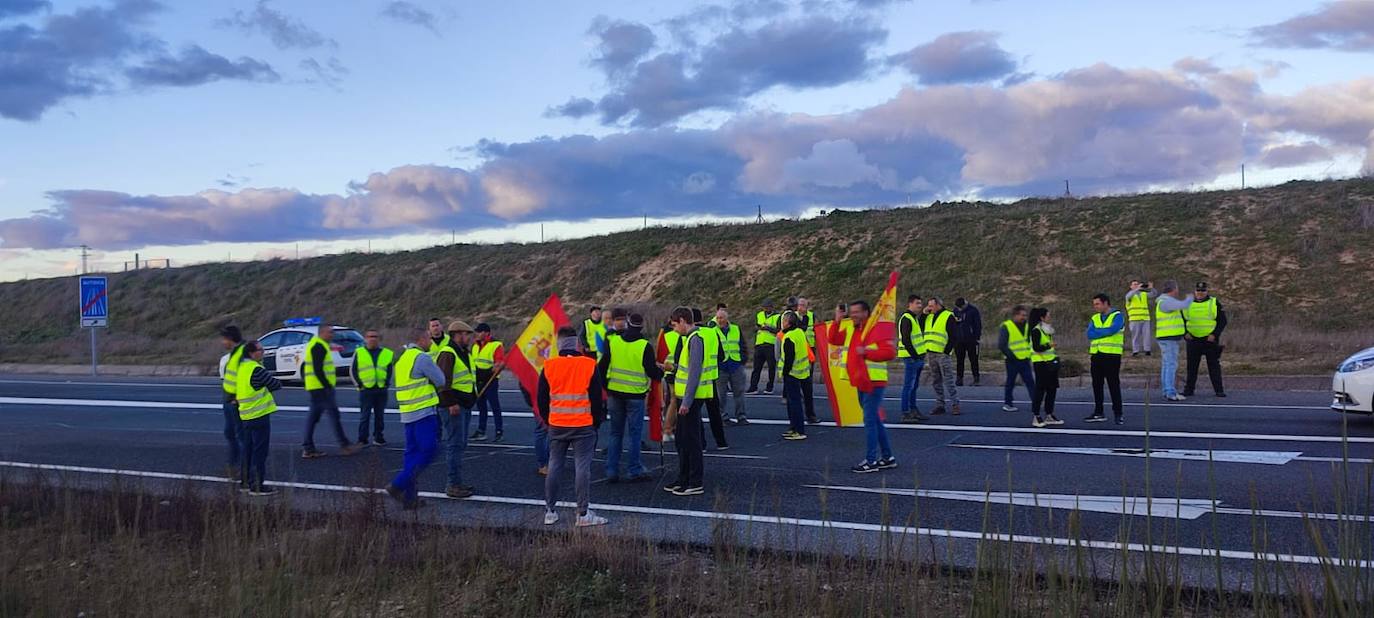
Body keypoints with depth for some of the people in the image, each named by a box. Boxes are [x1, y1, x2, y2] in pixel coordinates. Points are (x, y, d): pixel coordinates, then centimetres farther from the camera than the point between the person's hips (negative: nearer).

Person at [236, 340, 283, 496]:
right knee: (260, 451, -4)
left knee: (248, 449, 16)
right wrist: (277, 384, 9)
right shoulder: (256, 369, -19)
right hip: (259, 414, -9)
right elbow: (275, 385, -14)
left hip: (246, 414, 9)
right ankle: (257, 486, -2)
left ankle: (245, 482, 23)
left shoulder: (242, 367, 11)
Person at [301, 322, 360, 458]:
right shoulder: (319, 346, -14)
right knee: (333, 414, -7)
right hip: (321, 387, -11)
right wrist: (327, 385, -20)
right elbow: (318, 369, -22)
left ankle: (308, 448, 11)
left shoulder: (317, 345, 19)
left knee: (313, 416, 10)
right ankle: (344, 445, -5)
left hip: (316, 388, 11)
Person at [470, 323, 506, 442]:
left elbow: (502, 362, -17)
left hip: (490, 381, -7)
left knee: (494, 406, -4)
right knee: (481, 406, 13)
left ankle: (499, 431, 1)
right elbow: (472, 361, 24)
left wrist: (497, 367, -35)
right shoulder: (475, 345, 14)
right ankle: (481, 430, 21)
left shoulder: (496, 345, -9)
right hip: (479, 380, 7)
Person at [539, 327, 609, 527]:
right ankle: (583, 514, 0)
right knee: (582, 468, -1)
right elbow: (597, 398, -1)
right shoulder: (589, 365, -5)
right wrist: (596, 422, 11)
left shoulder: (549, 366, 0)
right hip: (583, 426, -2)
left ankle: (549, 511, 15)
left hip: (556, 426, 2)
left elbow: (542, 399, 7)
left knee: (554, 467, 10)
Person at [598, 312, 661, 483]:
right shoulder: (645, 346, -10)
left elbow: (602, 367, 4)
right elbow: (652, 371, -9)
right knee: (634, 433, 5)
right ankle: (634, 471, 7)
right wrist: (662, 372, 13)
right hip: (635, 395, -3)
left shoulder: (612, 342, 0)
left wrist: (605, 386, 17)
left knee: (616, 433, 12)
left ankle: (611, 472, 11)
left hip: (615, 393, 3)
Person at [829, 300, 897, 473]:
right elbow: (834, 340, 17)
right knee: (875, 420, 15)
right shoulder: (851, 331, 12)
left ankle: (870, 461, -4)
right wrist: (837, 321, 5)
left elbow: (890, 352, -21)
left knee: (870, 420, -9)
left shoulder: (877, 330, -13)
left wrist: (866, 352, -25)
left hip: (874, 382, -9)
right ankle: (888, 458, 24)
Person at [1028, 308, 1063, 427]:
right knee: (1040, 389, -7)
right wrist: (1048, 345, -27)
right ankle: (1036, 417, -3)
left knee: (1052, 389, 9)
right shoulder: (1036, 330, -12)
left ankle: (1049, 415, 16)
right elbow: (1036, 347, -20)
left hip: (1050, 362, 9)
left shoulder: (1047, 330, 16)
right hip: (1041, 364, -9)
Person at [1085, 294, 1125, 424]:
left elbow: (1112, 330, -21)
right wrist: (1106, 331, -11)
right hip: (1096, 355, 6)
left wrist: (1098, 331, -7)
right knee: (1097, 385, 8)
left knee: (1114, 385, -4)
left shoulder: (1117, 316, -2)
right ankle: (1098, 413, 15)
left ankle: (1118, 413, 2)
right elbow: (1090, 334, -1)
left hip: (1112, 355, -6)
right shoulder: (1094, 318, 15)